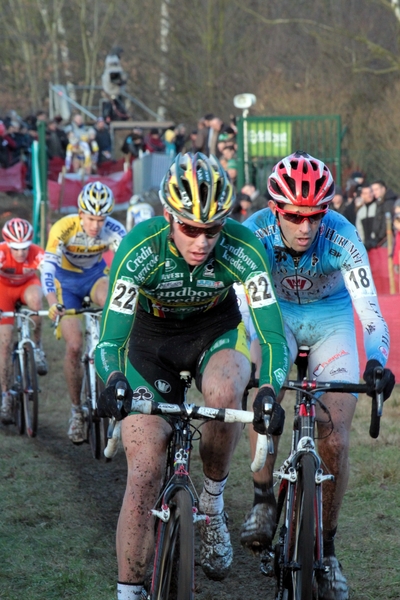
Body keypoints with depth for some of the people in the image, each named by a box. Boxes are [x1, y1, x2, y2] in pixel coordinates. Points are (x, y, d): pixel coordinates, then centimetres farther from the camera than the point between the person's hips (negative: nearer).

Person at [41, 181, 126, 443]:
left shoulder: (114, 230, -24)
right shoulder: (64, 228, -30)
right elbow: (48, 267, -35)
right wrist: (53, 304, -49)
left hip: (95, 274, 1)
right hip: (66, 279, -1)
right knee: (74, 345, -10)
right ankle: (77, 410, 6)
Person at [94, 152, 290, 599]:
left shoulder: (242, 248, -29)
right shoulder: (140, 248, -31)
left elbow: (273, 332, -28)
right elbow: (110, 337, -30)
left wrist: (269, 392, -47)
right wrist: (114, 380, -52)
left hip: (215, 331, 0)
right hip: (152, 338, 0)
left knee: (224, 392, -36)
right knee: (144, 474, -14)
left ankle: (212, 503, -10)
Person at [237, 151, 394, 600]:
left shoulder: (341, 237, -31)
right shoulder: (255, 232, -28)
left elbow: (370, 311, -36)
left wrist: (376, 363, -53)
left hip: (330, 320, 0)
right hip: (277, 314, 1)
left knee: (334, 437, -11)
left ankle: (326, 550, 5)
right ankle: (262, 502, -20)